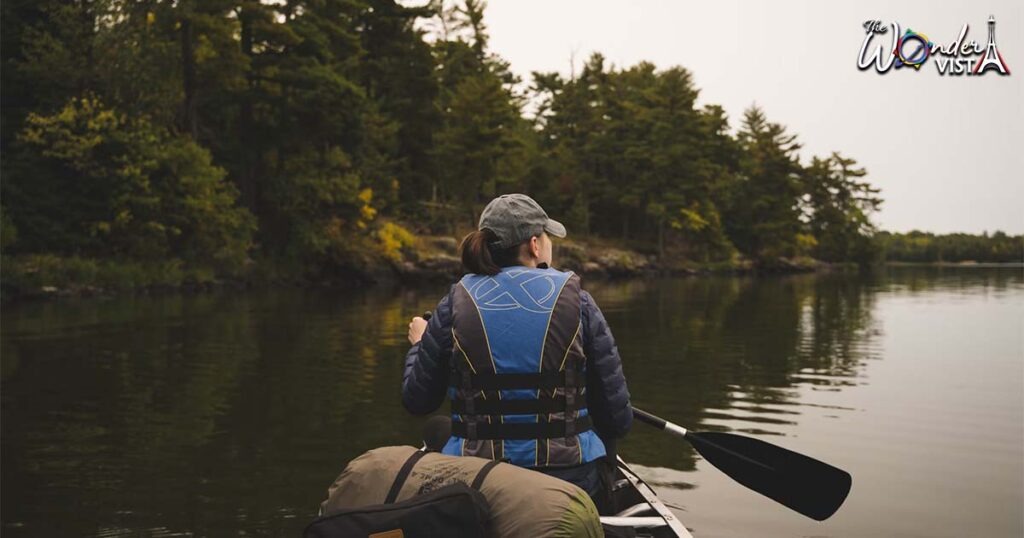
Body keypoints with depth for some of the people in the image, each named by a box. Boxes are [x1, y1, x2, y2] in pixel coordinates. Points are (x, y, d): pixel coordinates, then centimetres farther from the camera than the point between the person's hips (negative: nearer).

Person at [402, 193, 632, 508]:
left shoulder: (456, 303, -2)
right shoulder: (576, 299, -4)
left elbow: (417, 401, 4)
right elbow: (618, 419, -4)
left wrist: (418, 344, 22)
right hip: (572, 480, 0)